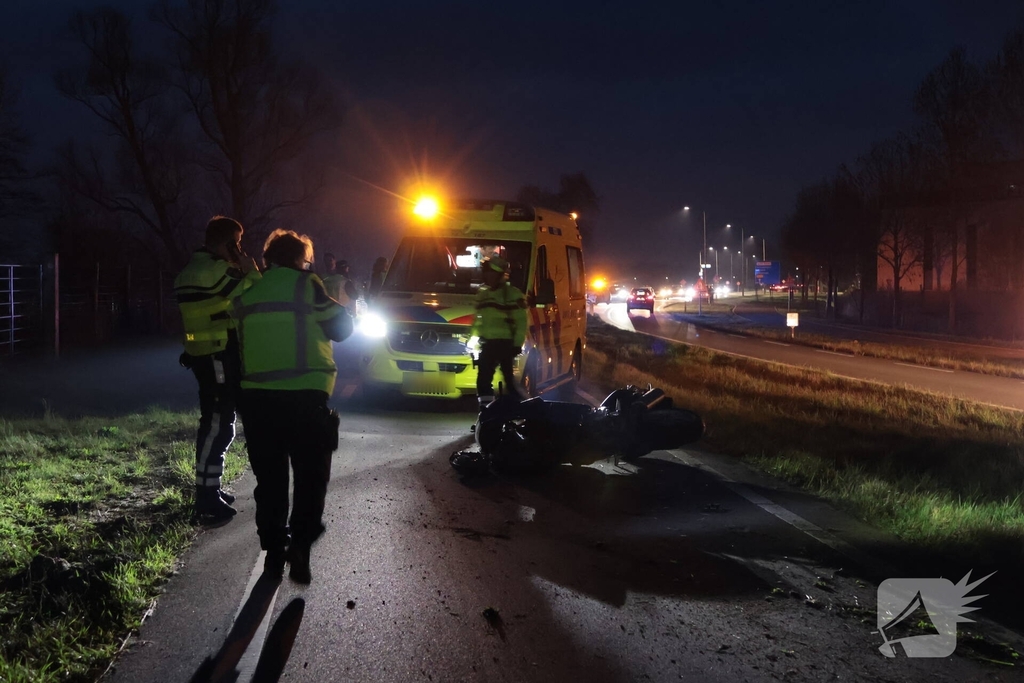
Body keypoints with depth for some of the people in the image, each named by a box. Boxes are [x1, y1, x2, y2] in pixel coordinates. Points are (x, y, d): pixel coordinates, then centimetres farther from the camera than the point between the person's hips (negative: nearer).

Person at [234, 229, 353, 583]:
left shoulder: (248, 293, 11)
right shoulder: (306, 285, -3)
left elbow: (241, 340, 17)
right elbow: (341, 328, 2)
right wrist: (335, 295, 17)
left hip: (257, 397, 4)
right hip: (303, 396, -4)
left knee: (269, 478, 13)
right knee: (310, 476, 6)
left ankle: (274, 551, 16)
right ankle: (299, 546, -7)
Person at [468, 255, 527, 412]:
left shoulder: (511, 293, -8)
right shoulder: (482, 293, 15)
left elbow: (521, 321, -11)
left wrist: (517, 344, -15)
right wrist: (473, 336, 16)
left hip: (505, 343, -7)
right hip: (488, 343, 7)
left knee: (510, 380, -5)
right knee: (483, 379, 7)